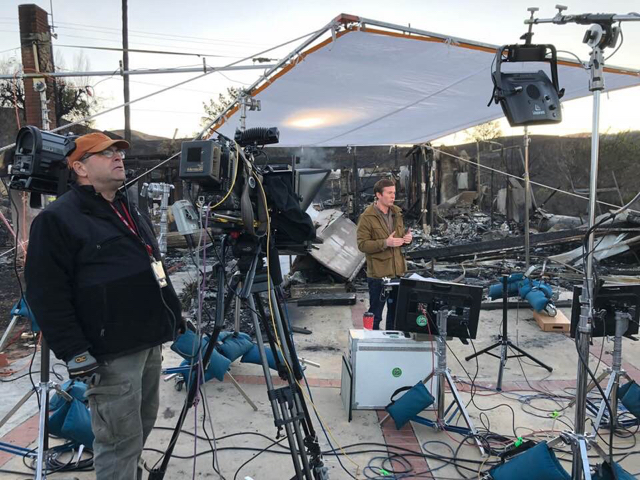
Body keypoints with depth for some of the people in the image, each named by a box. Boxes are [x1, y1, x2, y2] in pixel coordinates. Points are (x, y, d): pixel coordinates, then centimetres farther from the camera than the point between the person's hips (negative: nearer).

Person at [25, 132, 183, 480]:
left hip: (150, 341, 8)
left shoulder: (129, 210, 17)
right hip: (111, 353, -8)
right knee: (121, 442, 1)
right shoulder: (57, 219, -9)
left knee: (142, 426, 21)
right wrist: (75, 353, -19)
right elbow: (46, 295, -15)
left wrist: (174, 315, 20)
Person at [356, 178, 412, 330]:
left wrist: (407, 238, -2)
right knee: (375, 315, 6)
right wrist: (385, 243, -26)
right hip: (378, 273, -7)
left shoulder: (397, 212, 9)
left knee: (395, 312, 19)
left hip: (398, 271, 7)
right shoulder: (367, 217, -12)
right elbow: (362, 244, -16)